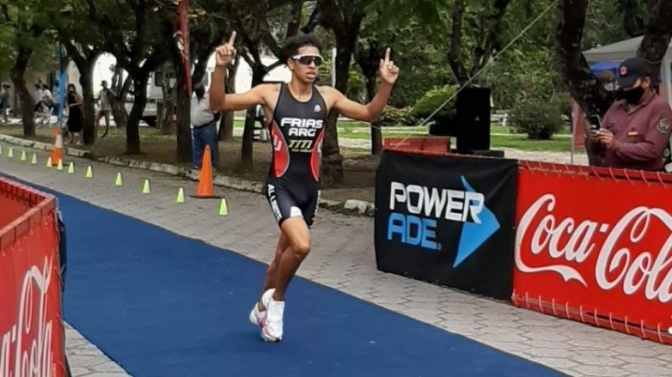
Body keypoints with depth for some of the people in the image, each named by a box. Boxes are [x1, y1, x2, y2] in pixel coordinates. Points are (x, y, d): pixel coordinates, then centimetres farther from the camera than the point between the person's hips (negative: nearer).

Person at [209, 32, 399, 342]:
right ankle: (275, 300, 3)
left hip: (309, 188, 4)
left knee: (284, 253, 18)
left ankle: (263, 308, 43)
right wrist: (221, 68, -29)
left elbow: (370, 114, 9)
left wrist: (386, 84, -8)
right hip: (281, 185, -4)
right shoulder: (270, 94, -10)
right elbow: (218, 104, -12)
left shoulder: (327, 97, 0)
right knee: (301, 246, -25)